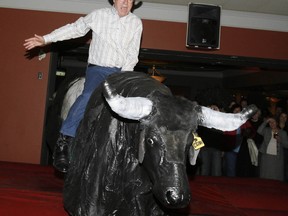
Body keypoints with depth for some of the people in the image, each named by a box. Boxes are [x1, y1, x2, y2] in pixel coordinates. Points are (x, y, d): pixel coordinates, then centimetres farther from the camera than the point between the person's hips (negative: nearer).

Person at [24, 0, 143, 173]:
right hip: (98, 68, -3)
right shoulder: (99, 15, 4)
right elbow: (75, 29, 12)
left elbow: (132, 54, 4)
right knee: (89, 95, -31)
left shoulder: (136, 23, 6)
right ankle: (65, 140, -27)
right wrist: (46, 39, 9)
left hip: (122, 72, 3)